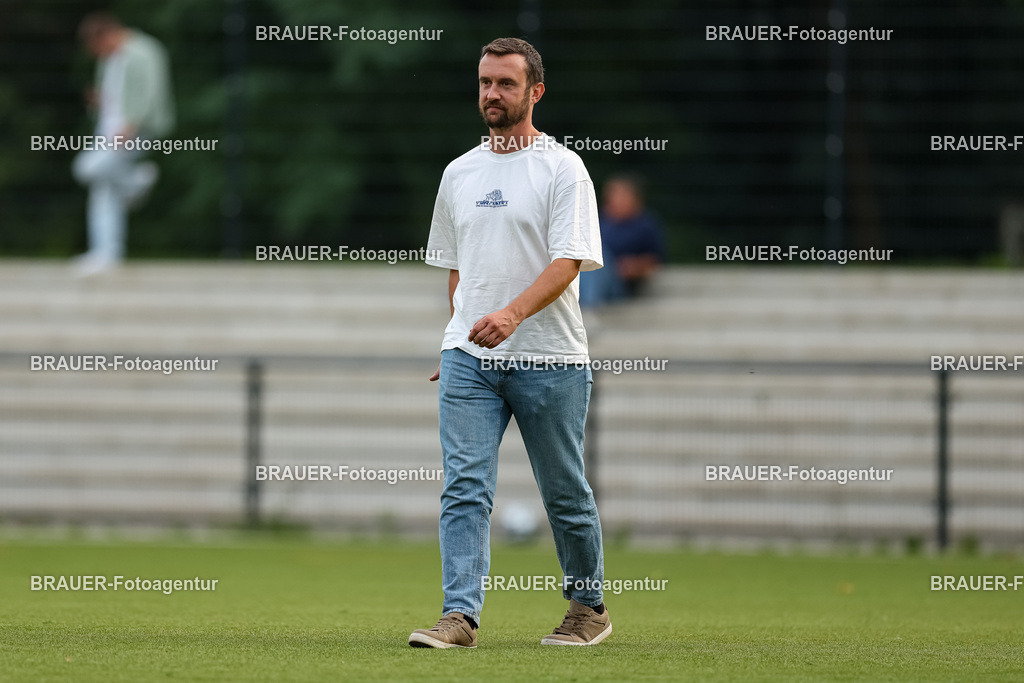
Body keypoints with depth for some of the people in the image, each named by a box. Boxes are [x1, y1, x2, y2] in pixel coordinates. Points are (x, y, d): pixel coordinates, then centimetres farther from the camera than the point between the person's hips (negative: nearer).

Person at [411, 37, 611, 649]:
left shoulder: (563, 168, -4)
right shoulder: (460, 173, 14)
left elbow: (569, 260, -15)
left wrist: (513, 313, -29)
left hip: (549, 360, -4)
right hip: (470, 359, 4)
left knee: (566, 494, 6)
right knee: (465, 488, -9)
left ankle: (590, 607, 23)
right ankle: (460, 615, -15)